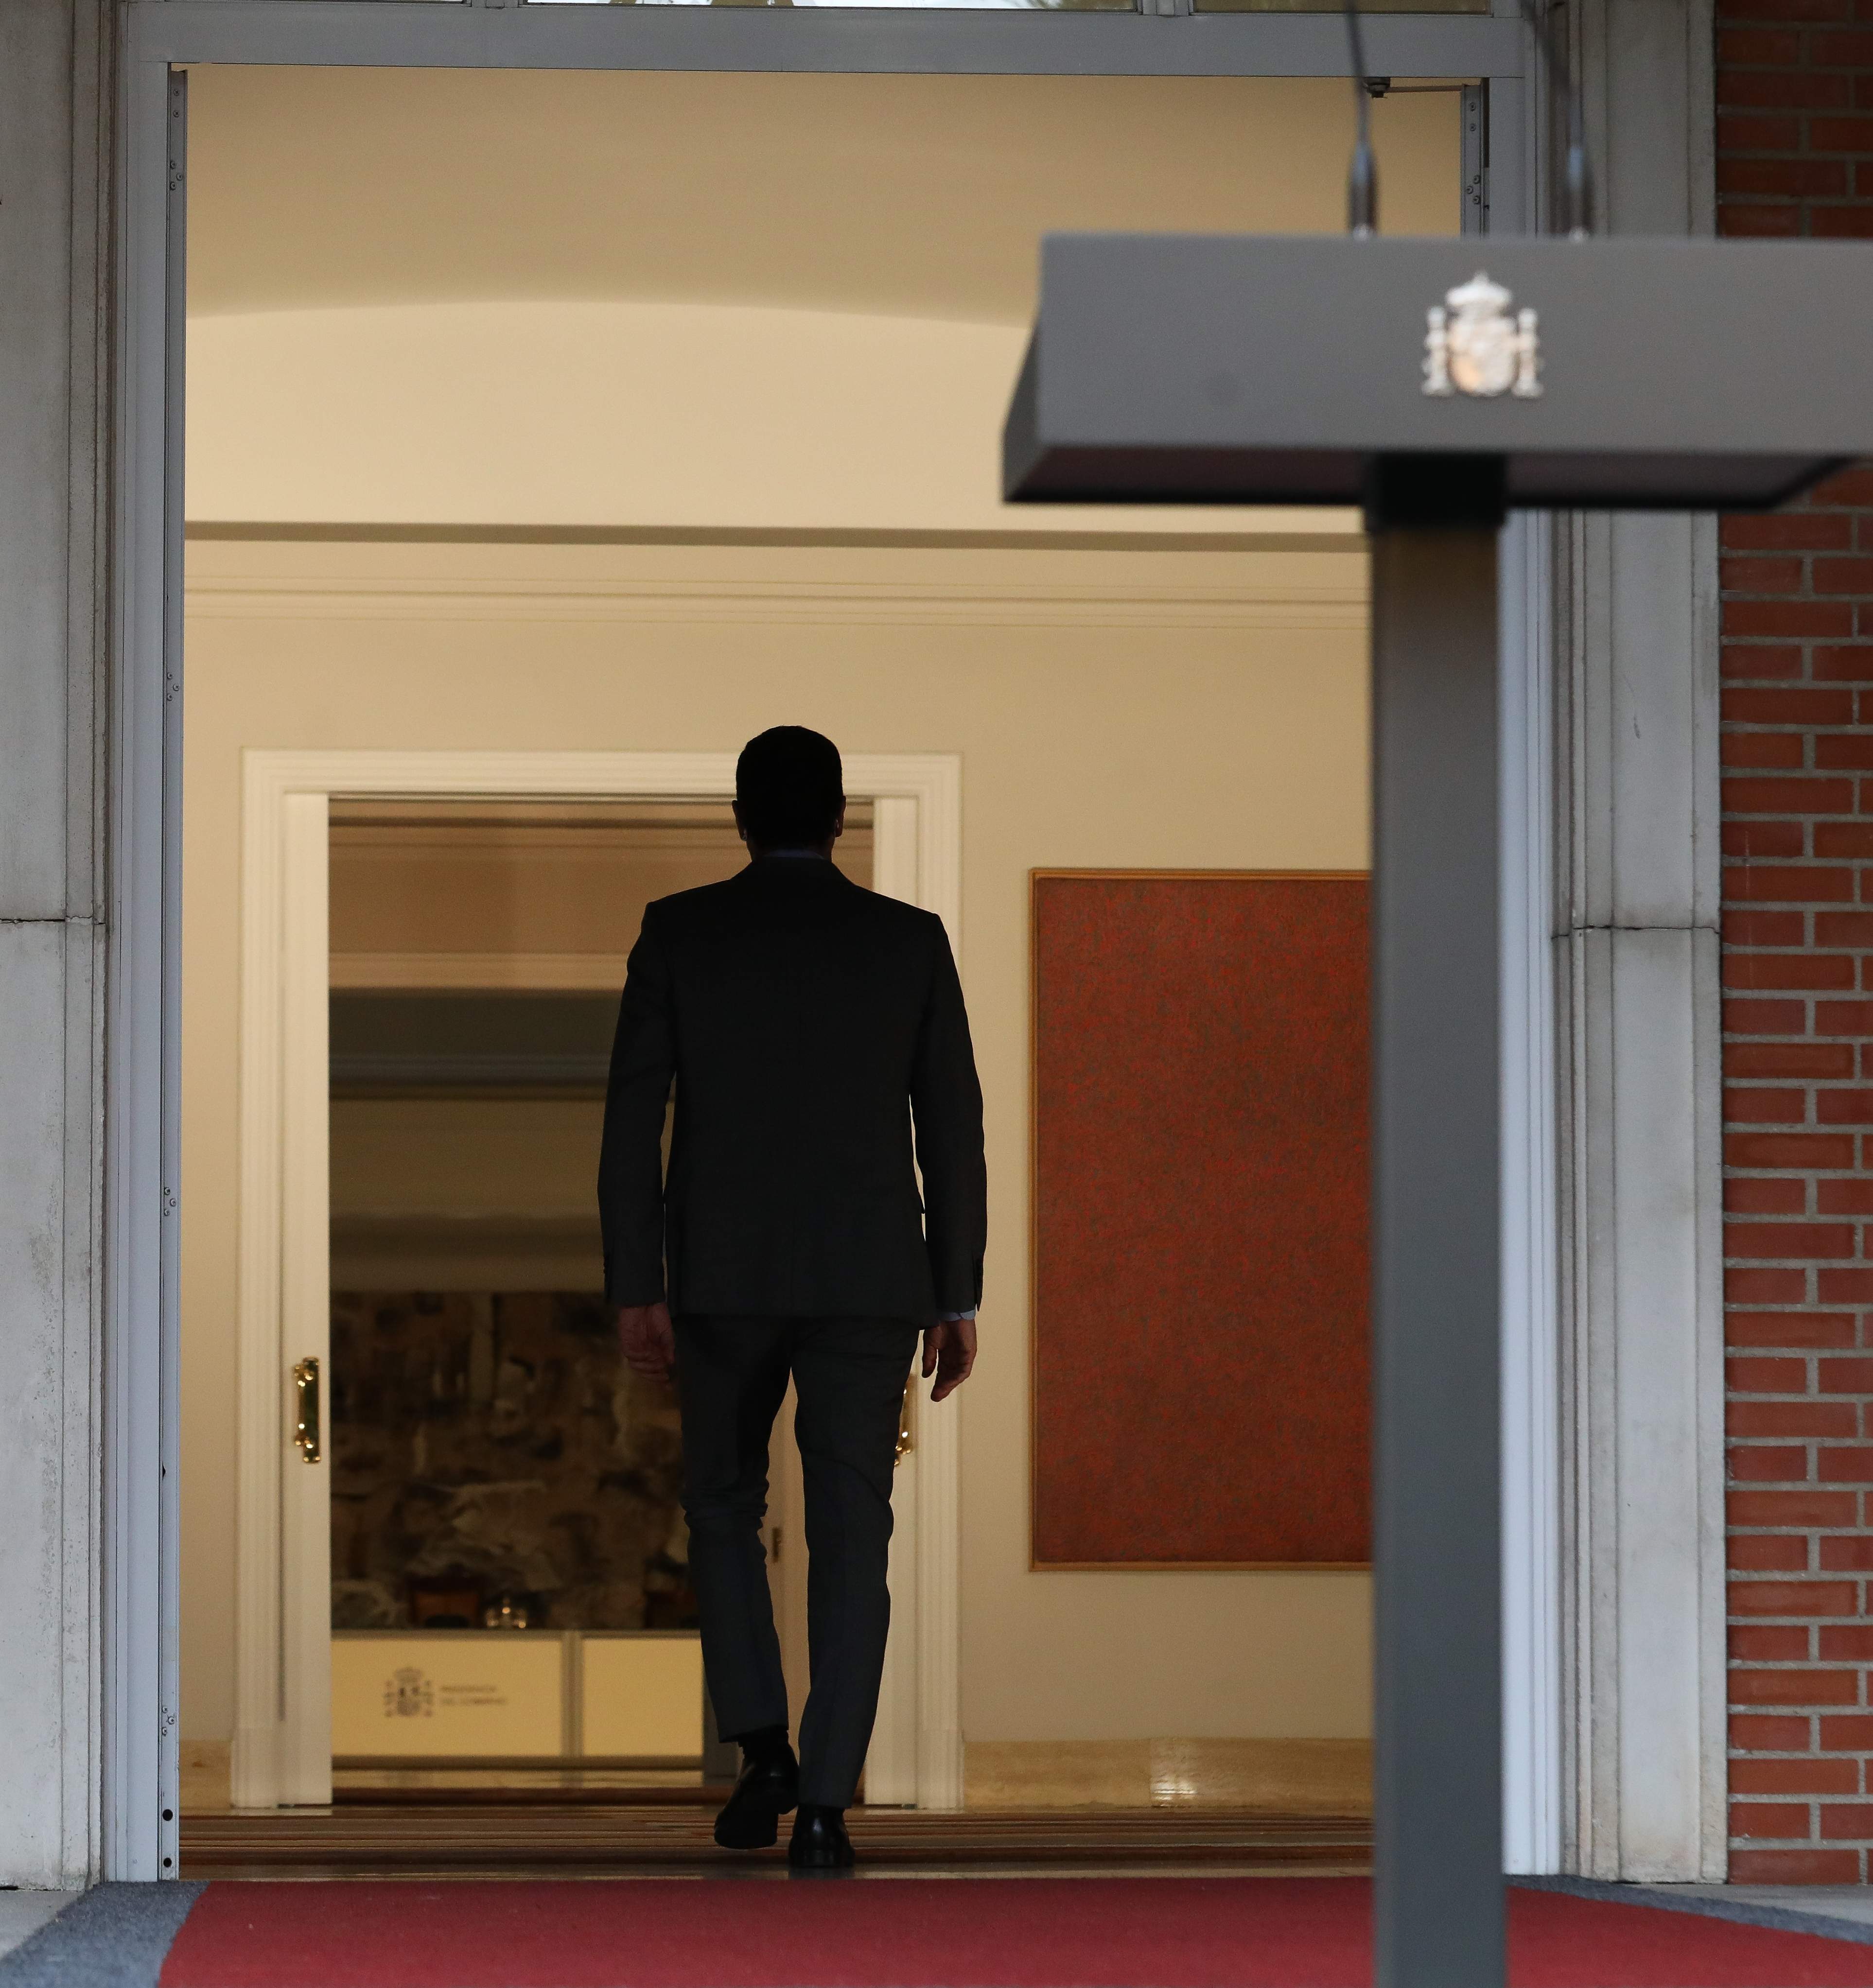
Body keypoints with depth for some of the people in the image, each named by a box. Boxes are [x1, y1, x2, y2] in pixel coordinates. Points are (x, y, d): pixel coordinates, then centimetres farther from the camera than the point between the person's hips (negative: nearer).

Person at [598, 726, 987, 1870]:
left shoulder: (679, 932, 1)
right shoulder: (911, 941, 3)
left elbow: (633, 1117, -3)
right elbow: (952, 1126, 3)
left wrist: (634, 1288, 0)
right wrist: (958, 1297, 8)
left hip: (723, 1273, 0)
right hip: (869, 1277, 0)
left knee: (725, 1506, 19)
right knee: (850, 1531, 2)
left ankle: (762, 1747, 4)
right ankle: (824, 1806, -7)